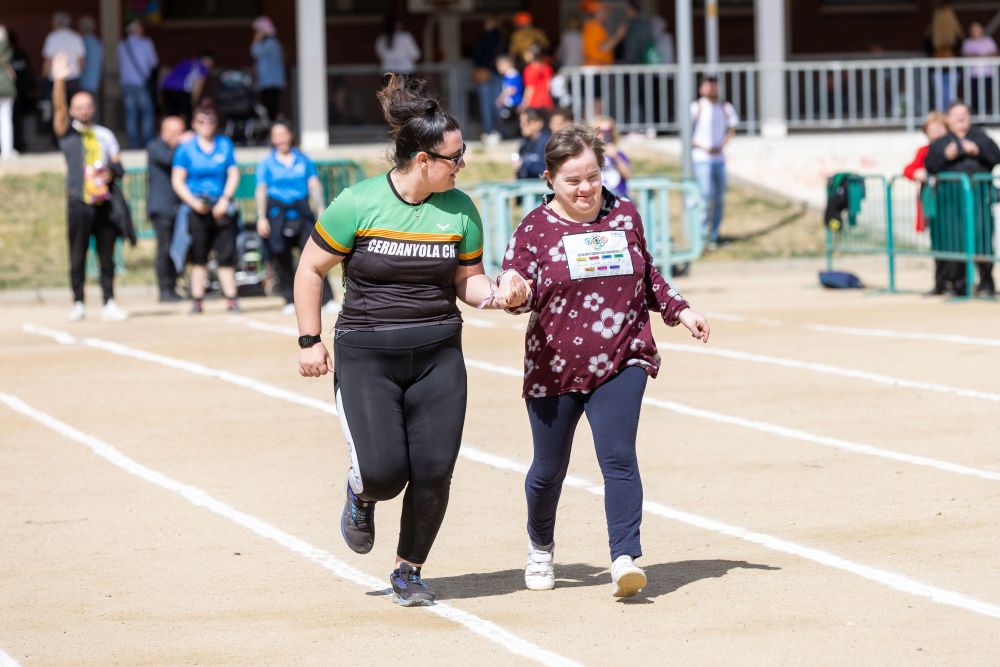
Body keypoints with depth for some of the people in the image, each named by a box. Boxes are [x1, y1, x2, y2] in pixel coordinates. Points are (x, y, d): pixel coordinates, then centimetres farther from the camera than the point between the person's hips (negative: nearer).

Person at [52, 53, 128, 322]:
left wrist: (109, 172, -11)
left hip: (104, 202, 3)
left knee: (107, 256, 3)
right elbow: (58, 108, -12)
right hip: (79, 202, -3)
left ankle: (109, 304, 6)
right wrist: (59, 80, -27)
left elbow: (118, 166, 12)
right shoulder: (67, 131, 6)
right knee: (77, 256, -1)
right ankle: (78, 304, 4)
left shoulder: (105, 134, 15)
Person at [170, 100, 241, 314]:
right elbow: (177, 180, 0)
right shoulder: (186, 148, 2)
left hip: (222, 208, 1)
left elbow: (233, 174, 8)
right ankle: (197, 300, 4)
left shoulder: (225, 144, 9)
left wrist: (225, 199, -6)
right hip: (197, 209, -1)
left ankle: (231, 299, -2)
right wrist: (193, 202, -12)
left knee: (226, 254, -3)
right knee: (199, 256, 0)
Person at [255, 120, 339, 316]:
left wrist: (320, 209, -4)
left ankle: (327, 301, -12)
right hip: (277, 213, 0)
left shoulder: (303, 160, 10)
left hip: (302, 212, 0)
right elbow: (261, 190, 1)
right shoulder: (267, 163, 5)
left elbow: (314, 185, 7)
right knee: (281, 259, 0)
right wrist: (261, 217, -8)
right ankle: (290, 301, 10)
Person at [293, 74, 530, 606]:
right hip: (365, 356, -3)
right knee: (384, 472, -13)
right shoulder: (358, 204, -9)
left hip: (438, 356, 3)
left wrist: (498, 294, -10)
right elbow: (310, 269, 1)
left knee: (433, 472, -4)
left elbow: (467, 279, 12)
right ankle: (361, 496, 27)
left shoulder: (459, 209, 1)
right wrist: (310, 341, -1)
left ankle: (409, 570, 19)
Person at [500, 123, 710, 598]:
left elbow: (647, 276, 20)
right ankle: (540, 546, 38)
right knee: (549, 469, 10)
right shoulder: (534, 229, -4)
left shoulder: (624, 215, 6)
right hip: (554, 368, -1)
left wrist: (679, 312, 12)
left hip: (621, 363, 1)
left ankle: (625, 558, -21)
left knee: (618, 457, -17)